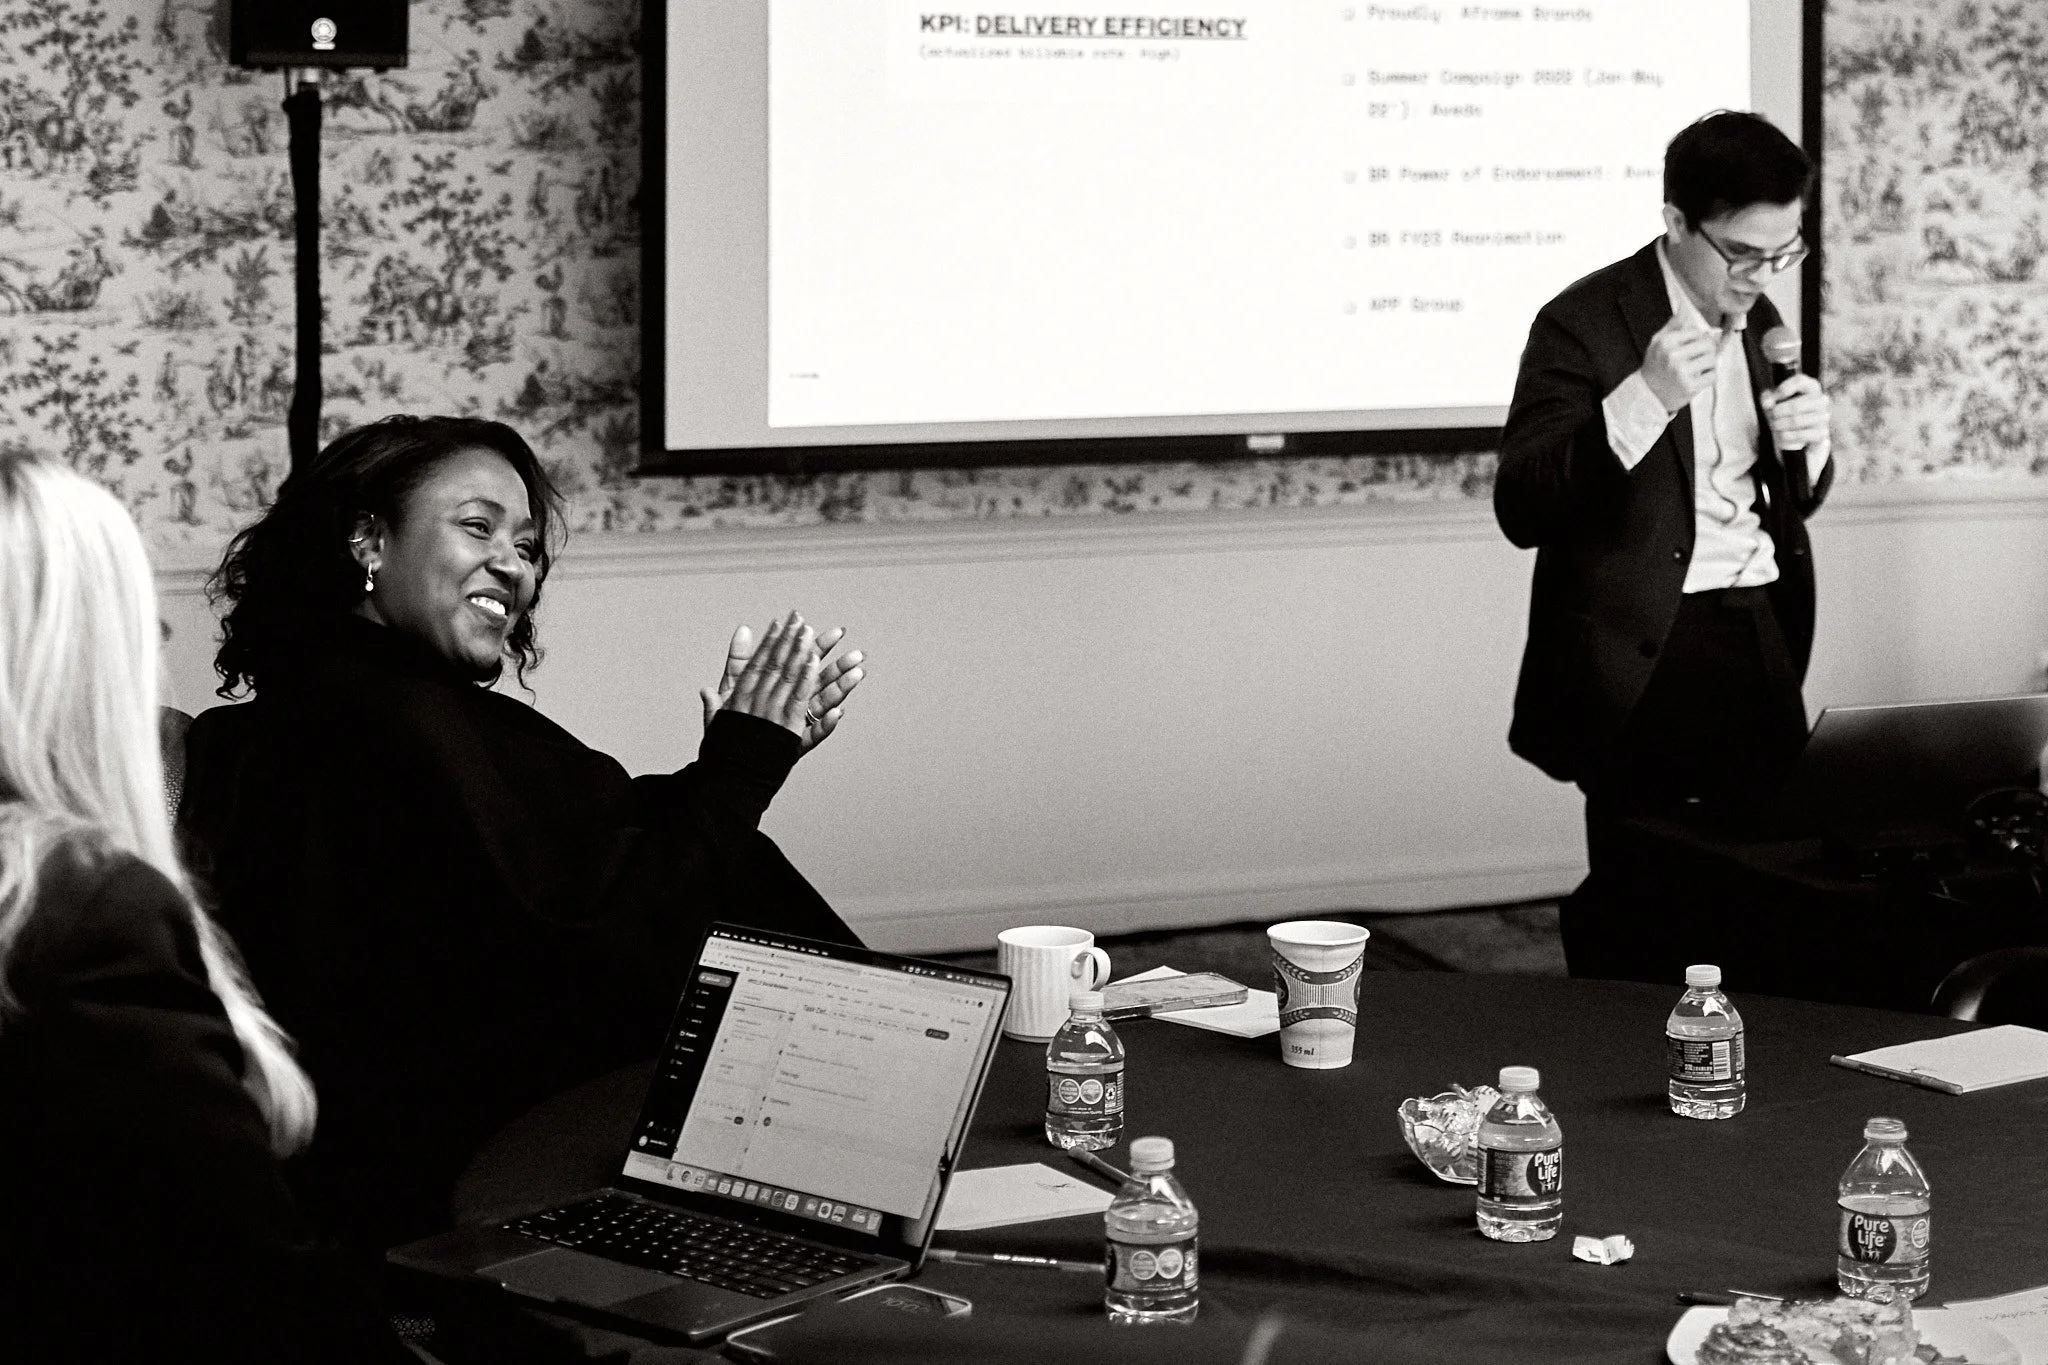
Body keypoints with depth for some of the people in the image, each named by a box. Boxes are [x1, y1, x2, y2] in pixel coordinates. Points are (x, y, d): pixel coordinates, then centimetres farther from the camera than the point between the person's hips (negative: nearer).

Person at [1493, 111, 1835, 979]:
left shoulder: (1757, 323, 15)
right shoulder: (1586, 323, -6)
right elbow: (1522, 510, -14)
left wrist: (1806, 448, 0)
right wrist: (1643, 401, -25)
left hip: (1760, 640, 6)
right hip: (1651, 653, -6)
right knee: (1637, 923, -7)